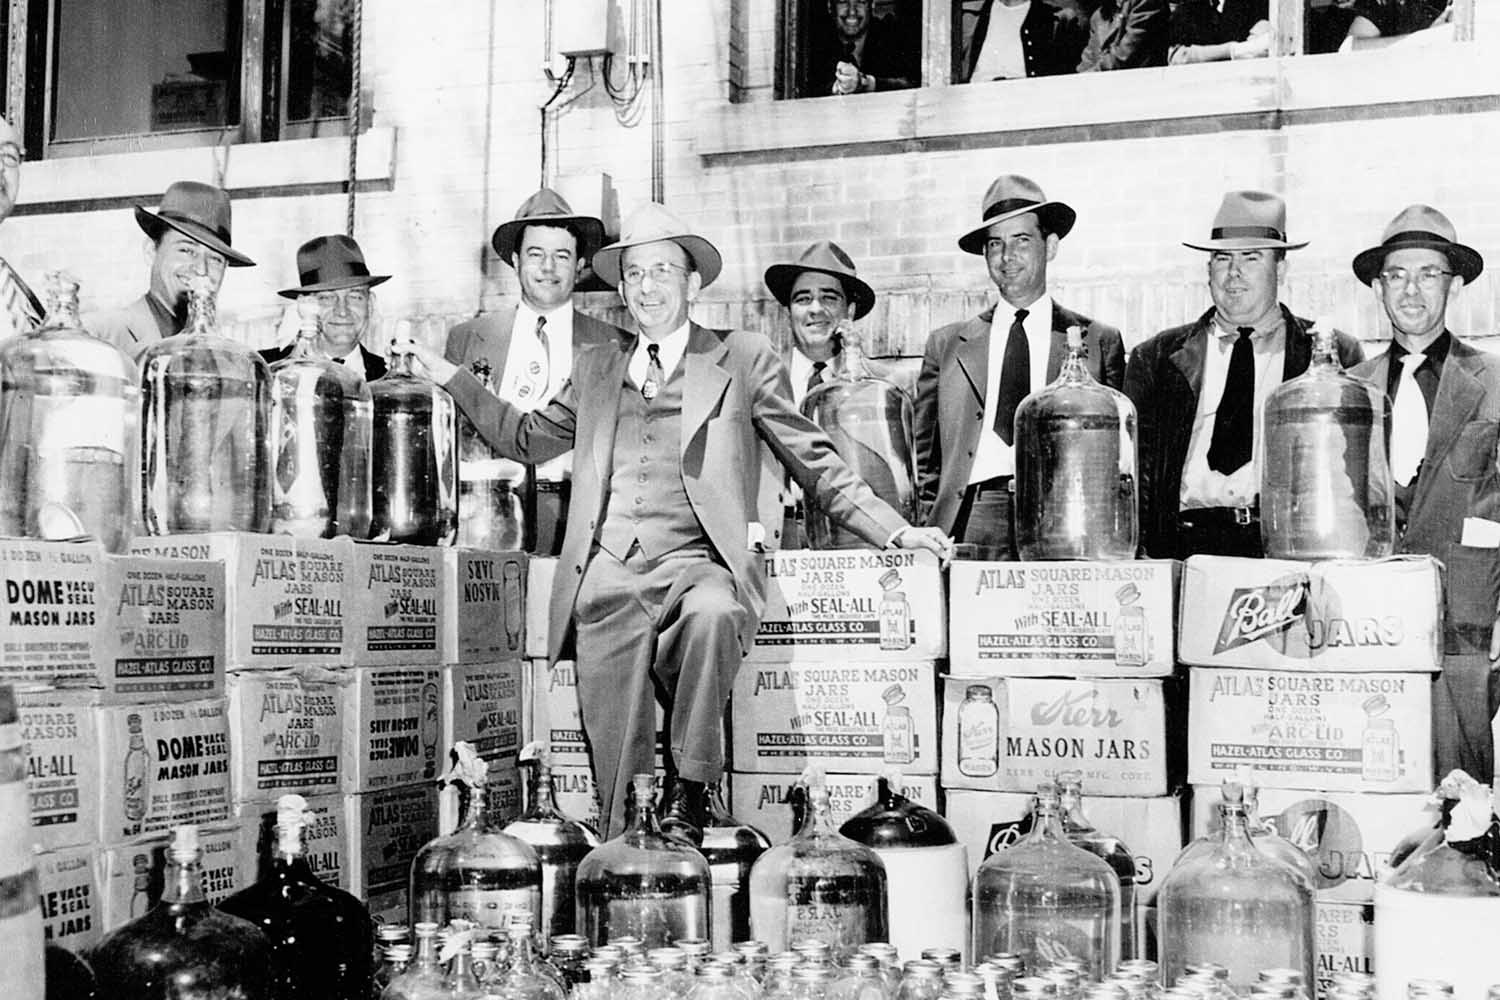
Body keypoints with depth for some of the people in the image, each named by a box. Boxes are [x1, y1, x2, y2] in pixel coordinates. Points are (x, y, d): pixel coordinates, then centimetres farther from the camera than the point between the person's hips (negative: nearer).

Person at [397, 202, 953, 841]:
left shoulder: (744, 361, 10)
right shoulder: (598, 368, 21)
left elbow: (816, 465, 8)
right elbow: (525, 438, 32)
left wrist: (898, 533, -1)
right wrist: (449, 376, 26)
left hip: (698, 564, -3)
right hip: (609, 573, 3)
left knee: (712, 614, -38)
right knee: (612, 759, -11)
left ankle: (685, 800, -25)